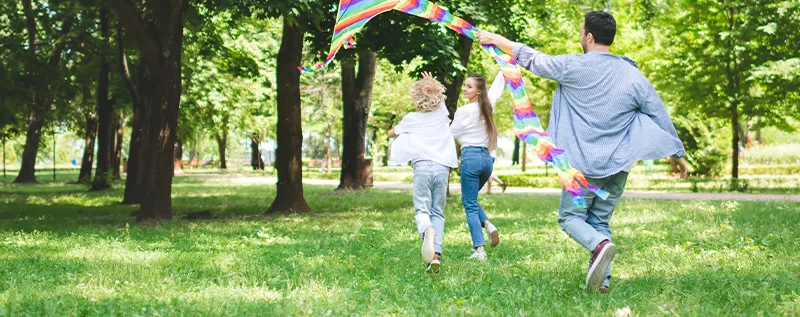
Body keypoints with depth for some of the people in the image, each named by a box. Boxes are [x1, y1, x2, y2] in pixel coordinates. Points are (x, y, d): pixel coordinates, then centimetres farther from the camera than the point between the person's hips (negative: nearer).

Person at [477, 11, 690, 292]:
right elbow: (661, 116, 6)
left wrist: (495, 39, 20)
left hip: (585, 163, -4)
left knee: (570, 217, 9)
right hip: (619, 164, 4)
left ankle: (600, 245, -22)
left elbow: (532, 59, 6)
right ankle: (602, 280, 0)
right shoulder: (632, 75, 2)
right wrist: (679, 154, 17)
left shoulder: (573, 66, -7)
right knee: (600, 221, 15)